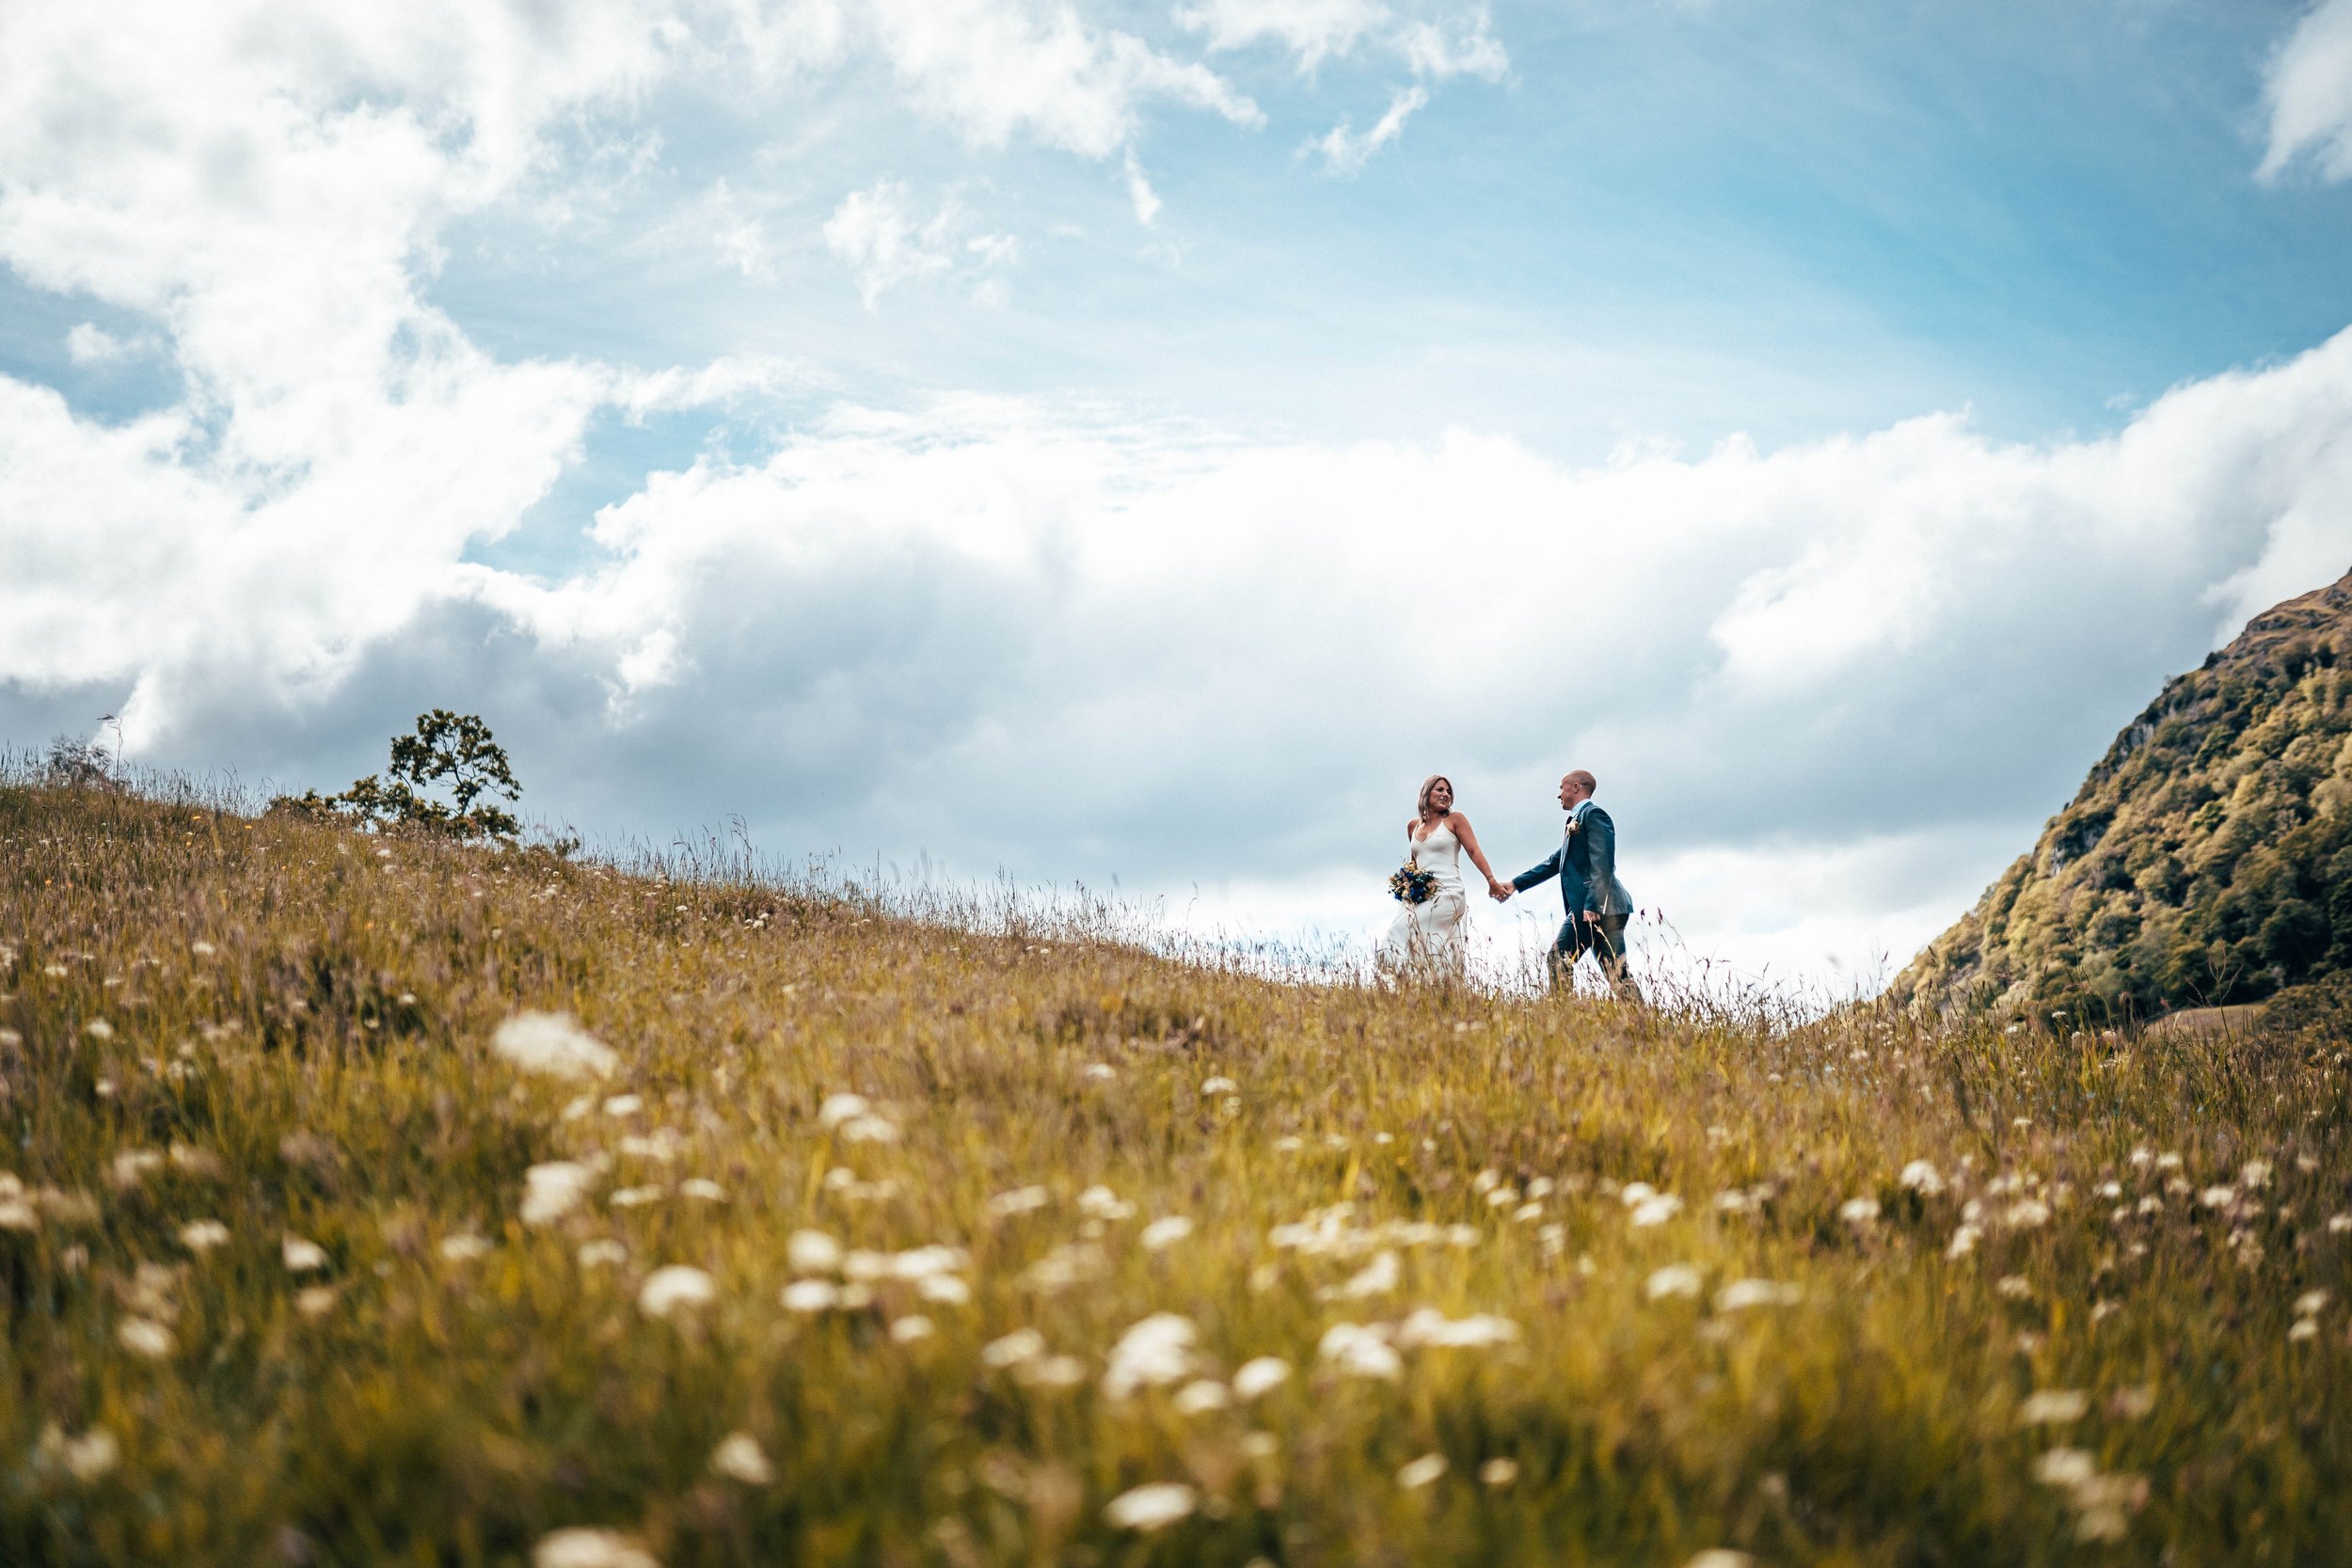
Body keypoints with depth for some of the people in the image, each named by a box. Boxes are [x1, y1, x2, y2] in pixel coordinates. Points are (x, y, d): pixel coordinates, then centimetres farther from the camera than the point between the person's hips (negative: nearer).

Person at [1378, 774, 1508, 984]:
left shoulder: (1454, 820, 2)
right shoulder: (1413, 826, 16)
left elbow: (1474, 850, -7)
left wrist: (1491, 880, -19)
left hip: (1448, 894, -5)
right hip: (1421, 896, 5)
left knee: (1403, 932, -18)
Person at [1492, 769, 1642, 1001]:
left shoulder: (1593, 814, -6)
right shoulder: (1576, 821, 25)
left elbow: (1603, 863, -17)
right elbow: (1554, 862, 29)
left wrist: (1592, 905, -24)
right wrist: (1515, 885, 27)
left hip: (1599, 907, -10)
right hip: (1586, 908, 10)